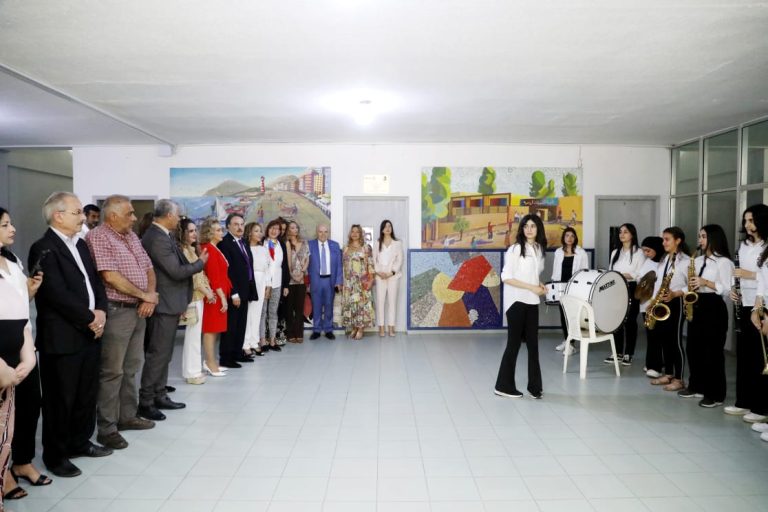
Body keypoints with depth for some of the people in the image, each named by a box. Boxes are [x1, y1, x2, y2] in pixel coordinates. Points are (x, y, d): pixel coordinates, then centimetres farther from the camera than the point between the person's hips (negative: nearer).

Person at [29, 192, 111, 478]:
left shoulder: (80, 245, 14)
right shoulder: (44, 249, -14)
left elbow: (94, 280, 14)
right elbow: (58, 294, -20)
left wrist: (101, 310, -3)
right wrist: (90, 318, -13)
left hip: (89, 334, 8)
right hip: (62, 337, -8)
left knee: (87, 394, 16)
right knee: (60, 399, 4)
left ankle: (80, 442, 32)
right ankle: (56, 455, 19)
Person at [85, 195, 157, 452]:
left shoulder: (132, 236, 13)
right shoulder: (98, 237, -12)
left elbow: (148, 268, 14)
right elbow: (111, 276, -21)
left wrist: (150, 297, -4)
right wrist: (145, 295, -11)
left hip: (139, 310, 8)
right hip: (116, 311, -8)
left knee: (131, 367, 16)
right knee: (112, 371, -1)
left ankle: (128, 416, 28)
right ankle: (107, 428, 8)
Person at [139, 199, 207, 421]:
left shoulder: (160, 235, 12)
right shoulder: (158, 239, -20)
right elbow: (177, 271, -21)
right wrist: (200, 262, -5)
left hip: (168, 303, 10)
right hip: (164, 305, -10)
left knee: (163, 353, 16)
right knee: (158, 354, -3)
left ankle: (160, 396, 25)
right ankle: (145, 402, 5)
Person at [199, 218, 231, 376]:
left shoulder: (214, 249, 14)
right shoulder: (209, 249, -15)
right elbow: (213, 276, -19)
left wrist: (224, 295, 12)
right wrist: (222, 297, -19)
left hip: (219, 294, 9)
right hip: (215, 295, -9)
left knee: (213, 329, 13)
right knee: (211, 329, -3)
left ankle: (210, 362, 21)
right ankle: (211, 365, 3)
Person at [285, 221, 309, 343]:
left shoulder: (304, 244, 11)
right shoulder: (286, 243, -2)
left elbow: (307, 259, 7)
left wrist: (302, 272, -5)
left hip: (301, 279, 3)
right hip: (289, 279, -3)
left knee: (300, 307, 5)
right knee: (289, 307, 3)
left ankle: (299, 333, 10)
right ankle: (290, 334, 9)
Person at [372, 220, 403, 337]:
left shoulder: (397, 243, 6)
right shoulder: (377, 243, 10)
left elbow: (399, 260, 0)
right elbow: (374, 259, 5)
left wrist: (391, 272, -11)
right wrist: (378, 272, -10)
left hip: (393, 275, -1)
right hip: (380, 276, 1)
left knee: (392, 301, -1)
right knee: (380, 301, -2)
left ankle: (391, 327, 3)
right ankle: (381, 327, 1)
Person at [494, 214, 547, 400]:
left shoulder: (539, 249, 9)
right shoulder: (515, 249, -10)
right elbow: (505, 277, -16)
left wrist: (539, 285, 0)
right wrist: (531, 287, -18)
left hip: (532, 302, 6)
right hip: (516, 301, -6)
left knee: (533, 343, 9)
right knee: (514, 343, 0)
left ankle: (535, 385, 20)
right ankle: (504, 386, 12)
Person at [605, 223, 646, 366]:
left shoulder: (638, 252, -2)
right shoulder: (615, 252, 17)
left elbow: (641, 274, -10)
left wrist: (626, 276, -20)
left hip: (631, 289, -5)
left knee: (630, 321, 0)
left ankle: (628, 354, 7)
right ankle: (618, 352, 14)